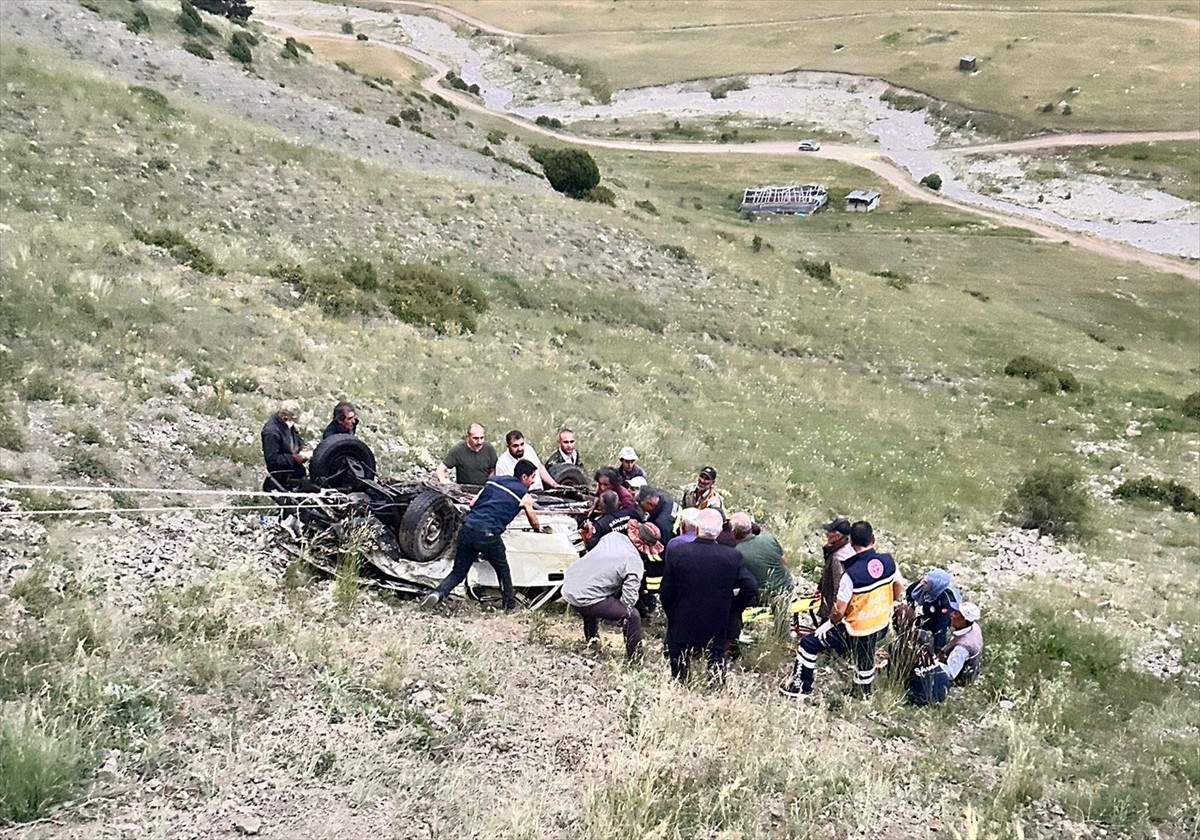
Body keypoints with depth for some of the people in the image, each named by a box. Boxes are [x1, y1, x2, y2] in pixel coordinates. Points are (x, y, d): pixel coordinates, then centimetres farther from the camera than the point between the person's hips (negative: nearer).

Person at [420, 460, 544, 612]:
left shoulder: (493, 480, 20)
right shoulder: (525, 496, 8)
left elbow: (472, 503, 18)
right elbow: (533, 521, 24)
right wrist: (540, 528, 46)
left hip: (467, 529, 4)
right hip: (488, 535, -4)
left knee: (458, 572, 13)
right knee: (503, 571, 20)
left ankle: (438, 593, -9)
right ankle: (510, 606, 27)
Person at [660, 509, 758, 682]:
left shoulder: (676, 552, -14)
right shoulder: (733, 556, -11)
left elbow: (666, 591, -8)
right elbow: (751, 588, -10)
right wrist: (732, 609, 5)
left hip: (682, 627, 0)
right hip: (718, 630, 1)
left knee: (679, 677, 18)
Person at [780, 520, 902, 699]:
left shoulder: (851, 574, -29)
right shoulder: (888, 561, -12)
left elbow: (839, 610, -23)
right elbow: (899, 589, 5)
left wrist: (831, 622, -2)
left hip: (856, 630, -6)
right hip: (882, 626, 6)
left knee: (809, 644, 7)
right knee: (865, 658, 32)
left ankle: (800, 687, 17)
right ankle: (864, 694, 51)